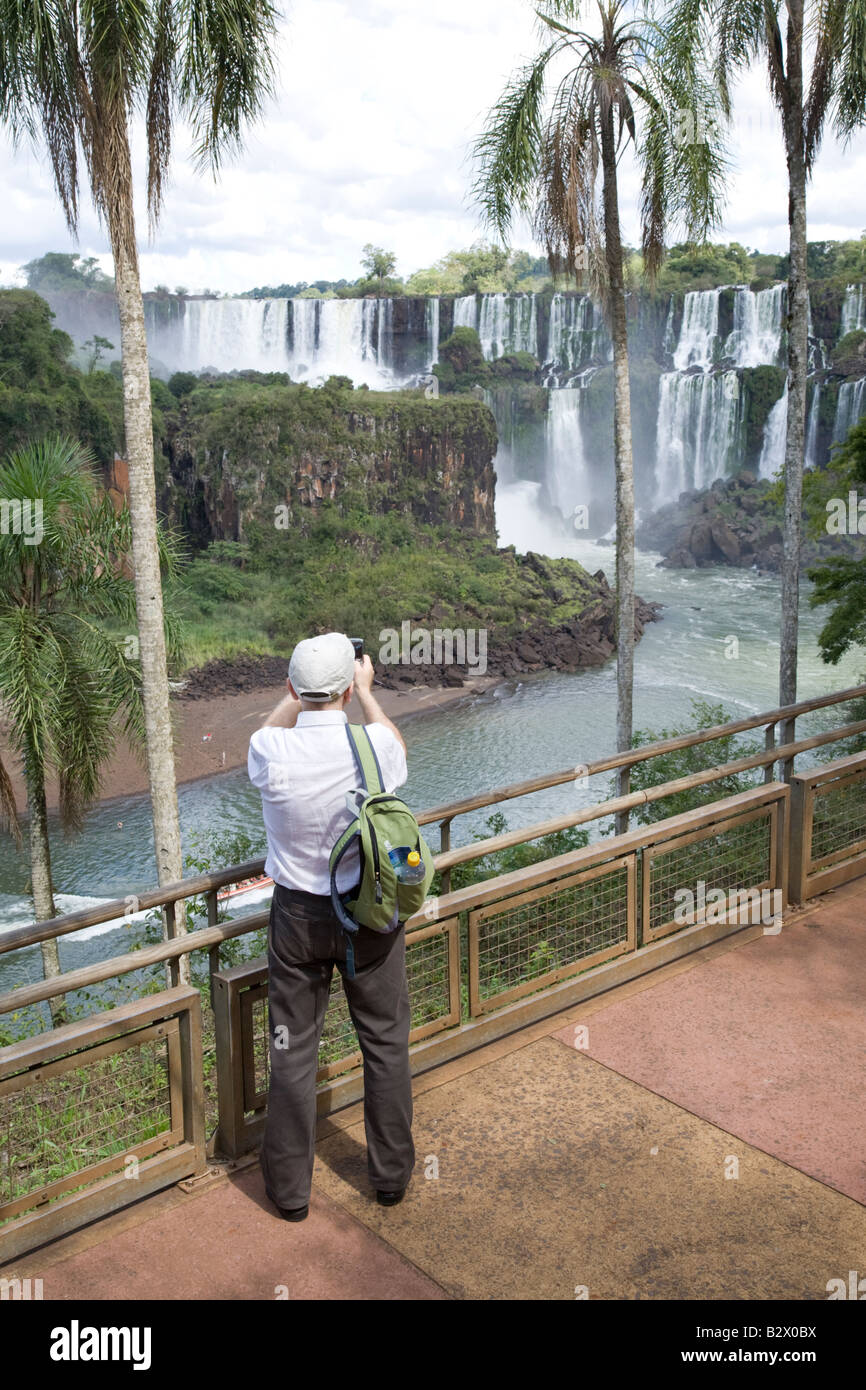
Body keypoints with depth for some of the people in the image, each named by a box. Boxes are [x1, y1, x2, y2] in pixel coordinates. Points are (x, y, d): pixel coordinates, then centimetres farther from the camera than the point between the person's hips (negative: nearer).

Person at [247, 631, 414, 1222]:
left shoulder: (272, 752, -17)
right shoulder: (376, 747, -17)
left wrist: (302, 688, 16)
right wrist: (366, 689, 20)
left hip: (299, 914, 0)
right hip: (372, 912, 0)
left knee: (294, 1049, 13)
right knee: (386, 1042, 16)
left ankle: (290, 1187, 25)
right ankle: (392, 1174, 31)